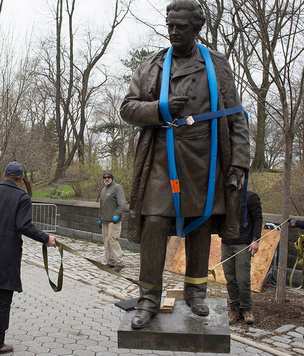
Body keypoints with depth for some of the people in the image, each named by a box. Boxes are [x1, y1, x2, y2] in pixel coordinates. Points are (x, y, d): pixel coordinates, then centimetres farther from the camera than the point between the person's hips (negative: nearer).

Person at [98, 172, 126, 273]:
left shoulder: (117, 187, -4)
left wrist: (117, 215, -22)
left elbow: (122, 204, -13)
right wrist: (100, 218, 24)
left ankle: (119, 263, -10)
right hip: (105, 221, 8)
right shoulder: (103, 190, 22)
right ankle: (110, 262, 12)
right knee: (106, 241, 6)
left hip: (113, 220, -8)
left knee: (112, 240, -14)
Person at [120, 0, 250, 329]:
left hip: (203, 163, 1)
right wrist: (160, 109, -11)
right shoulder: (150, 67, 10)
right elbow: (127, 108, 8)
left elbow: (236, 119, 7)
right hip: (161, 160, -1)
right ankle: (149, 299, 4)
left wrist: (238, 163, -2)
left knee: (200, 225, 8)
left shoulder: (217, 66, 9)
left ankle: (195, 291, 26)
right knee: (154, 223, -9)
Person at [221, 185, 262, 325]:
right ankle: (234, 308, 18)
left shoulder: (250, 197, 1)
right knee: (230, 278, 6)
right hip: (226, 244, 5)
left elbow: (258, 219, -2)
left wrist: (255, 240, -10)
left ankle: (246, 308, 14)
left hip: (243, 244, -5)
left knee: (242, 279, -6)